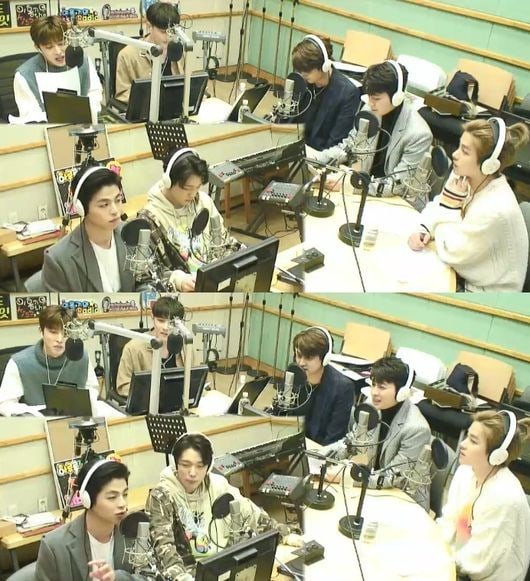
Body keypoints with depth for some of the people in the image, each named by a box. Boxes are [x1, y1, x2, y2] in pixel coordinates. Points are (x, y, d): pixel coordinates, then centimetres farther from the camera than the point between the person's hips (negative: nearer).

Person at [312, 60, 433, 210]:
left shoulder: (419, 134, -22)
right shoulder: (371, 113, -7)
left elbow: (397, 184, -20)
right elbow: (348, 147, 6)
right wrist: (313, 160, -10)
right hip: (369, 194, 6)